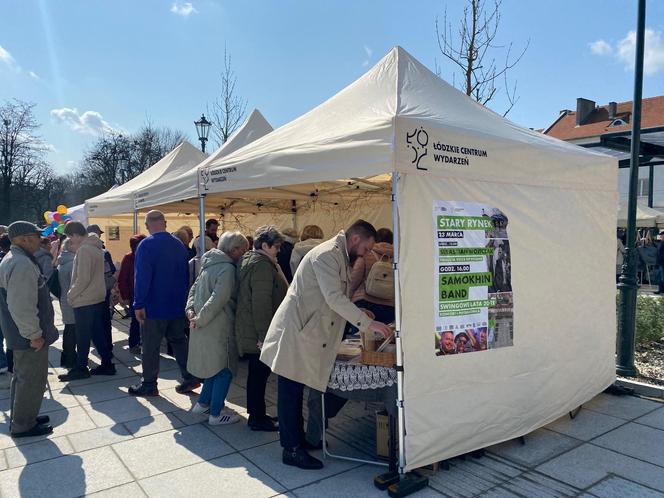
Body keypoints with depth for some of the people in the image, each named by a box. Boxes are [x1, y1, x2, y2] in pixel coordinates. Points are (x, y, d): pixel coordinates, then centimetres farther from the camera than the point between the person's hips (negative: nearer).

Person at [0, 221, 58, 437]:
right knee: (32, 380, 2)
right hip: (29, 336, -11)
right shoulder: (22, 265, -25)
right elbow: (22, 307, -29)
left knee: (22, 377, 22)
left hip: (19, 333, 11)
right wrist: (34, 335, -22)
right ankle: (23, 425, 15)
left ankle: (22, 417, 36)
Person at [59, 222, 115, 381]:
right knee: (98, 333, 14)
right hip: (98, 298, 9)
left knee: (82, 337, 3)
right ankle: (107, 364, 19)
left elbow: (83, 279, -22)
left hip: (84, 301, -9)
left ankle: (80, 369, 15)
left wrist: (71, 295, -7)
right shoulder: (95, 246, 9)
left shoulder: (84, 250, -19)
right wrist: (74, 293, 16)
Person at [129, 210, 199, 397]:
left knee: (150, 347, 6)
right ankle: (189, 377, 15)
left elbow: (141, 277, -18)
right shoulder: (179, 244, 5)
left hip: (154, 306, -6)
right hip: (177, 304, 6)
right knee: (178, 340, 16)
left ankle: (149, 385, 16)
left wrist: (138, 304, -13)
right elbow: (185, 275, 10)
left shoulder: (147, 245, -14)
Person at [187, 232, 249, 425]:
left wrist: (190, 309, 3)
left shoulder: (210, 264, 11)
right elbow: (218, 299, -26)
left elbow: (194, 288, 14)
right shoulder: (227, 268, -19)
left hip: (205, 326, 9)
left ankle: (203, 403, 33)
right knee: (224, 370, 5)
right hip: (218, 327, -9)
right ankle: (216, 414, 13)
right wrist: (200, 319, -18)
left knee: (215, 365, 23)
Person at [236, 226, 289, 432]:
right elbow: (261, 304, -25)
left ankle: (255, 413, 32)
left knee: (256, 373, 19)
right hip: (258, 333, -10)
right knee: (259, 374, 2)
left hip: (250, 331, 10)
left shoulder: (249, 260, 13)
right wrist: (263, 336, -23)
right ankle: (257, 418, 14)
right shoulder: (262, 266, -20)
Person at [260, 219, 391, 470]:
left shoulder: (340, 257, 15)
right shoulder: (327, 254, -17)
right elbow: (334, 298, -24)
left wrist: (360, 315, 10)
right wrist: (368, 323, -22)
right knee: (290, 392, 0)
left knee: (295, 391, 18)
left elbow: (338, 298, 20)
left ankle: (295, 438, 29)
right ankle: (292, 450, 10)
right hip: (295, 331, -10)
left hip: (304, 332, 10)